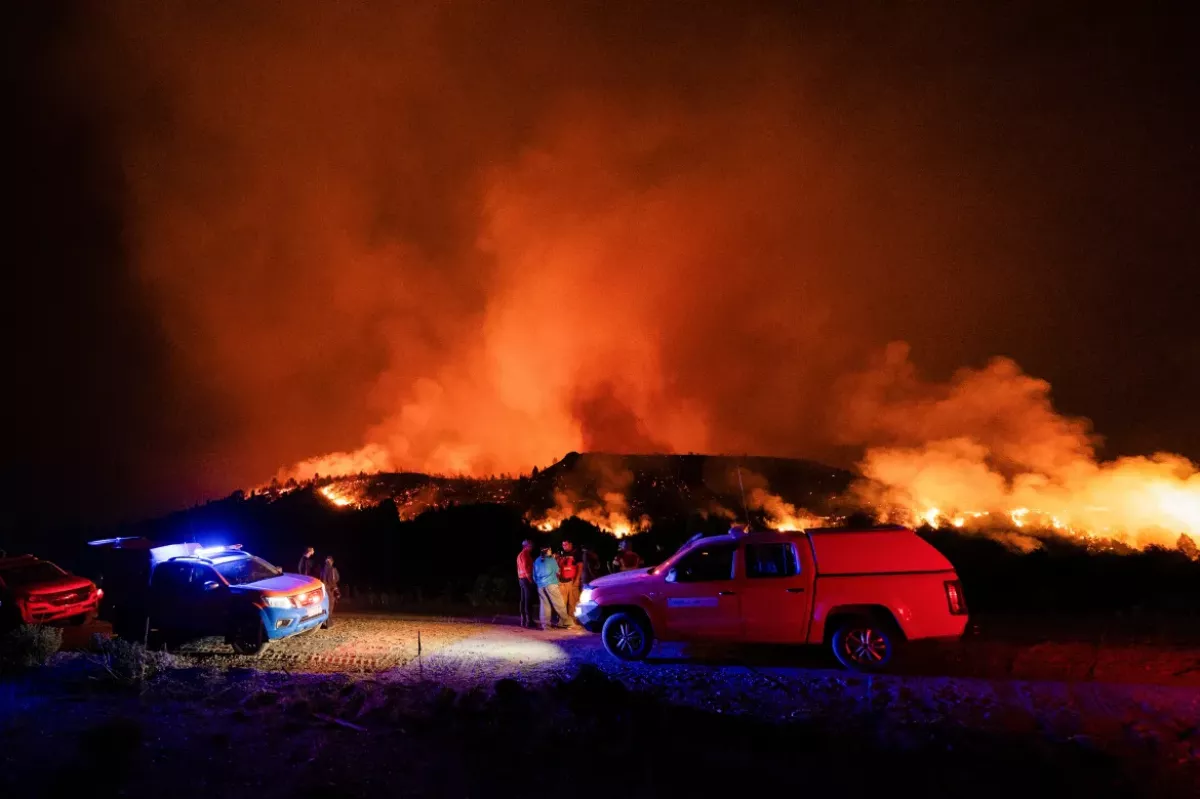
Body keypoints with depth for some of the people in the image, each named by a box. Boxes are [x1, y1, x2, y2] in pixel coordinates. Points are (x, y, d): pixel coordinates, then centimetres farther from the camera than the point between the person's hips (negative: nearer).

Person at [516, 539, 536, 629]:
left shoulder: (520, 555, 19)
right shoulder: (525, 554, -11)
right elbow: (526, 567, -19)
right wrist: (530, 579, -17)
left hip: (521, 579, 10)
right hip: (526, 579, -10)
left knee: (524, 600, 9)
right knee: (528, 600, -11)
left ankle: (523, 621, 11)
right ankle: (529, 621, -13)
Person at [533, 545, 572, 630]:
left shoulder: (536, 561, 14)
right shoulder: (551, 559, 0)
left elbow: (534, 575, 18)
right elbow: (557, 571, 12)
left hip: (540, 585, 5)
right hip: (551, 584, -5)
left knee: (545, 605, 6)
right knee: (558, 604, -2)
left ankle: (546, 625, 1)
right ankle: (565, 622, -2)